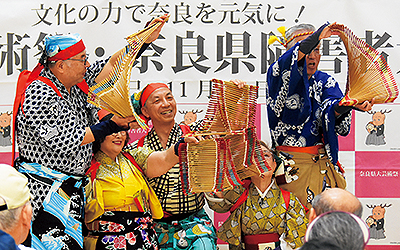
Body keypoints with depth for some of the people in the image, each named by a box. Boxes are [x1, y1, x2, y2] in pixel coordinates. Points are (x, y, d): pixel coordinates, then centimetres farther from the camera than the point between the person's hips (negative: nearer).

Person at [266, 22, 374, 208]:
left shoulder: (325, 82, 13)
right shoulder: (278, 78, 1)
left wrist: (348, 105, -33)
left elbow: (330, 109, -8)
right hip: (292, 167, -4)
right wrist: (317, 36, -38)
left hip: (323, 164, 4)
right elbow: (285, 64, -25)